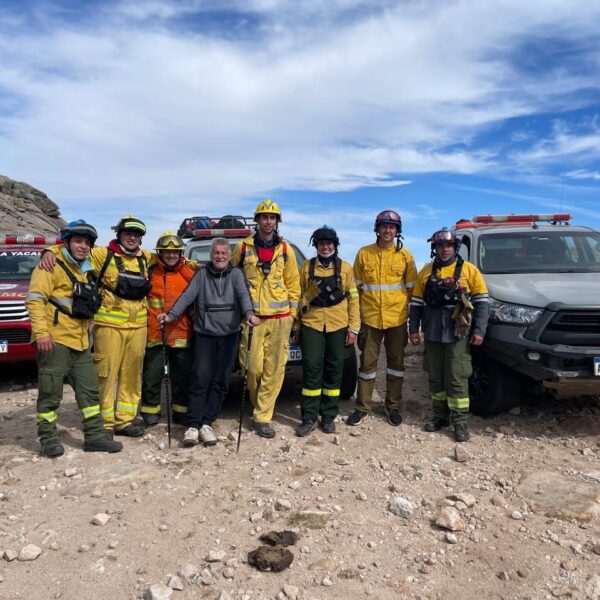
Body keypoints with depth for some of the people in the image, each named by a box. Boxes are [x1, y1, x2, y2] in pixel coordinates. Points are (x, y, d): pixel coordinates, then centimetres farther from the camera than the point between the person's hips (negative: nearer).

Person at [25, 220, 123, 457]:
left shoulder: (84, 270, 20)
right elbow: (35, 299, -15)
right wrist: (41, 332, -23)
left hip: (80, 342, 8)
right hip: (55, 341, -8)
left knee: (89, 390, 9)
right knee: (51, 392, 0)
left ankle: (94, 436, 16)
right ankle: (48, 439, 13)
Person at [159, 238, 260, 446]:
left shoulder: (236, 274, 7)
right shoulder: (202, 274, 9)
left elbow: (243, 294, -10)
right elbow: (187, 296, -2)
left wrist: (249, 313, -30)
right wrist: (171, 315, -19)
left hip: (229, 335, 1)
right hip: (204, 335, 0)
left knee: (220, 381, 2)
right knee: (201, 379, -7)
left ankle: (206, 423, 10)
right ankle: (193, 425, -4)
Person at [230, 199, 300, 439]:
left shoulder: (285, 249, 7)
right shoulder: (243, 247, 4)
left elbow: (293, 283, 11)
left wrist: (292, 312, 6)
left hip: (280, 317, 1)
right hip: (251, 317, -1)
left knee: (274, 369, 1)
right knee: (253, 367, -1)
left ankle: (262, 417, 11)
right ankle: (261, 407, 27)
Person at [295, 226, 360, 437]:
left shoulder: (345, 268, 6)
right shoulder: (307, 266, 8)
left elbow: (353, 299, 6)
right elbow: (299, 296, 11)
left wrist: (353, 328, 0)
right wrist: (296, 325, 6)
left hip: (337, 326, 0)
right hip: (311, 324, 0)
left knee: (334, 370, 6)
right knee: (312, 369, -2)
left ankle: (329, 416, 18)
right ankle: (309, 418, 7)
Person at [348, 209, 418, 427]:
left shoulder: (404, 255, 2)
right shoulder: (364, 253, 2)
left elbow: (411, 287, 6)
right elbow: (357, 286, 6)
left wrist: (403, 307, 1)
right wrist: (359, 310, 3)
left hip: (397, 318, 1)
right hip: (370, 318, 0)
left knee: (396, 362, 10)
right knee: (367, 362, 6)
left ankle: (393, 406, 24)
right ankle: (362, 406, 17)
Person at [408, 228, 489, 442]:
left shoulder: (469, 270, 0)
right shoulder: (426, 271, 8)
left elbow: (482, 301, -1)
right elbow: (416, 302, 10)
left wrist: (479, 330, -9)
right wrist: (413, 329, 4)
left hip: (458, 335, -3)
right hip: (432, 335, 4)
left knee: (457, 380, -1)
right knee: (435, 378, 11)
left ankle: (460, 421, 8)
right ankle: (440, 416, 24)